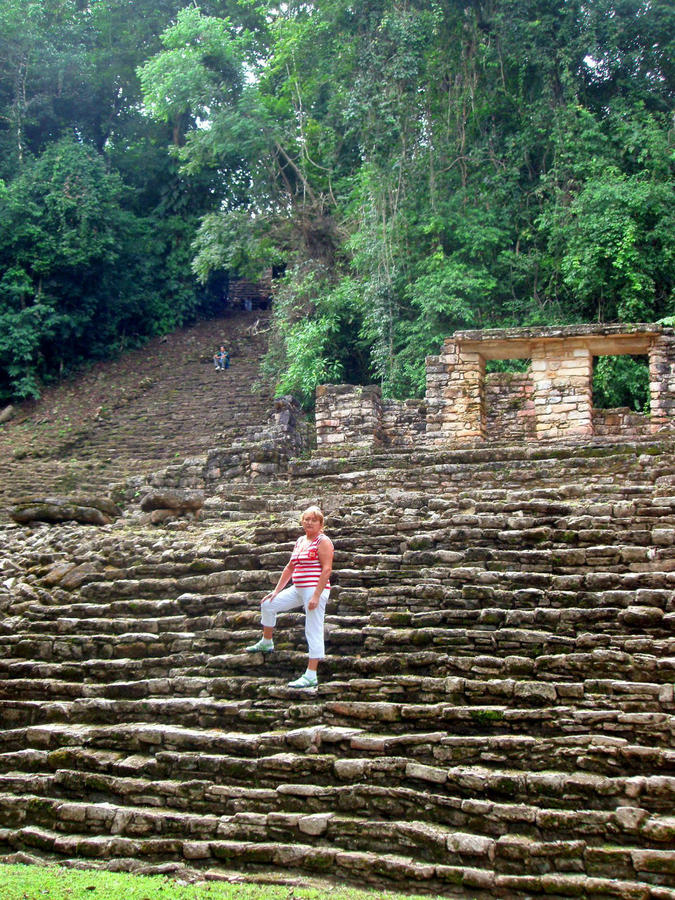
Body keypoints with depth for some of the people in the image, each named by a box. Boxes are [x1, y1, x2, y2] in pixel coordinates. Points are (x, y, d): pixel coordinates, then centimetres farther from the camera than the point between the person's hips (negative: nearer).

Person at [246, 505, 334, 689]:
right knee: (268, 605, 14)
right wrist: (277, 590, 17)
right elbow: (290, 567, 21)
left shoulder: (323, 541, -9)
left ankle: (311, 676, -7)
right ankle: (266, 643, 32)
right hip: (298, 589, 9)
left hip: (315, 590, -9)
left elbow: (327, 569, -17)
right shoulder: (300, 541, 16)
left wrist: (316, 595, -24)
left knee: (314, 632, -7)